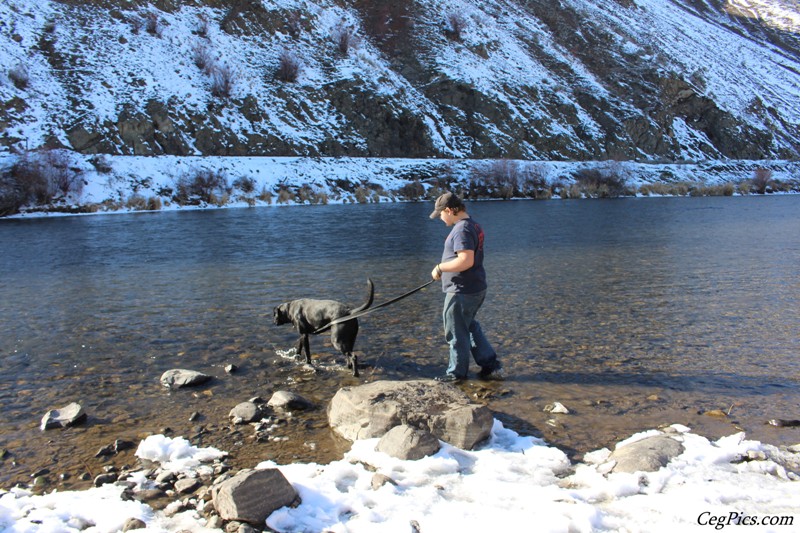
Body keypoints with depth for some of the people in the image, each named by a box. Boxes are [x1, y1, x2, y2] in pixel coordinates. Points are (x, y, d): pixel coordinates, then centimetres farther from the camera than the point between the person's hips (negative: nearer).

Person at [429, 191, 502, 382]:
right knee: (470, 326, 23)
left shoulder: (462, 230, -21)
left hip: (462, 291, -10)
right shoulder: (473, 225, 11)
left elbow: (466, 261, -31)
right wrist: (445, 269, 15)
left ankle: (457, 372, 18)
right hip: (476, 288, 10)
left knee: (456, 331, 4)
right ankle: (490, 364, 25)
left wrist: (440, 267, -19)